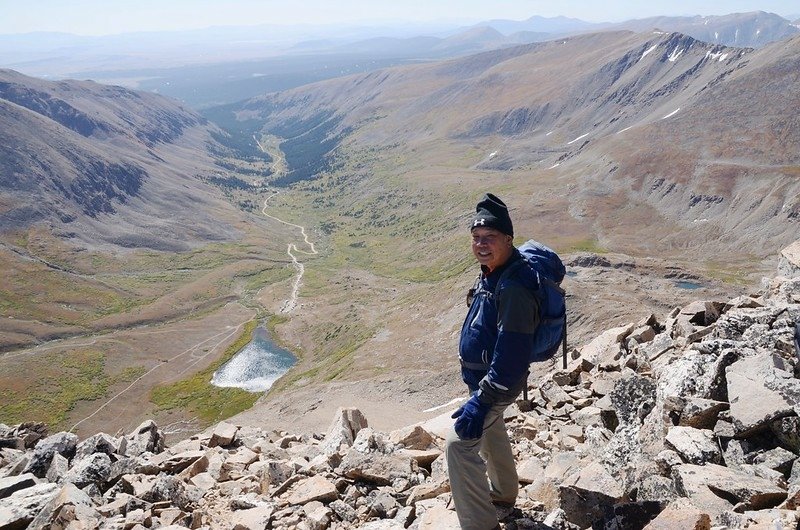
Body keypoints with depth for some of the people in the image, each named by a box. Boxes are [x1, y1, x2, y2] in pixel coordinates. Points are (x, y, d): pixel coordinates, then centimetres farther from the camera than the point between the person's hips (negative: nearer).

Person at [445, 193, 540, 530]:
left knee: (459, 445, -14)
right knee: (491, 433, 27)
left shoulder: (513, 287, -30)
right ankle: (503, 498, 50)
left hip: (499, 381, -11)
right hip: (481, 375, 11)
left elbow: (510, 354, -33)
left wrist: (481, 401, -33)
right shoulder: (490, 272, 1)